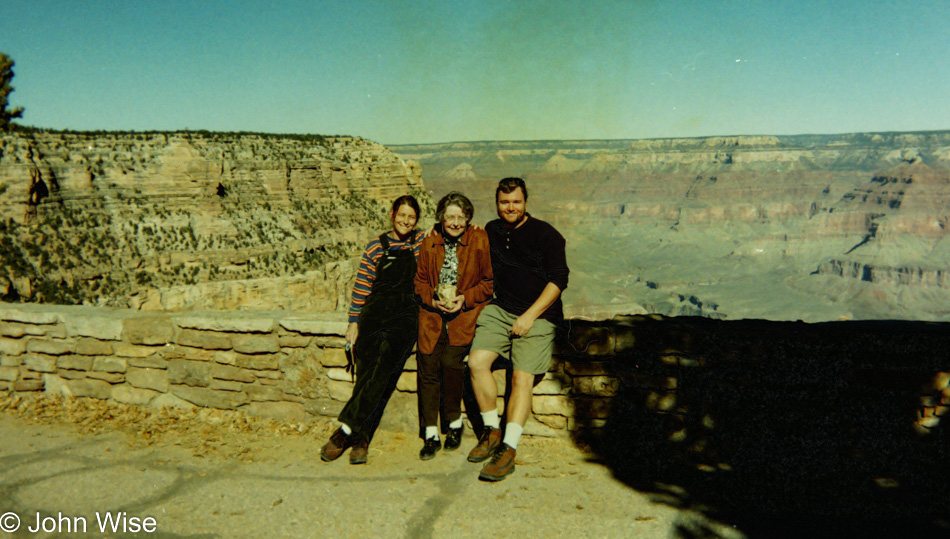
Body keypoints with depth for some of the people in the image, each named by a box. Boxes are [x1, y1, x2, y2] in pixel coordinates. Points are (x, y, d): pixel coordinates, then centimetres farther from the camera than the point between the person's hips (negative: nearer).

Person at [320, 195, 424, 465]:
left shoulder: (422, 242, 14)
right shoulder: (376, 247, 10)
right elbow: (362, 286, 10)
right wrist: (354, 321, 5)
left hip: (406, 314, 0)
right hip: (375, 313, 1)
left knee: (384, 365, -23)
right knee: (367, 370, -15)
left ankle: (345, 430, -20)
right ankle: (361, 440, -9)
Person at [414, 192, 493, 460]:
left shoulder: (479, 240, 1)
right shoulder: (430, 243, 12)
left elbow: (489, 282, 2)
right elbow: (420, 281, 17)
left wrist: (465, 299, -10)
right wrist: (432, 298, -3)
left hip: (464, 316, -3)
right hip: (432, 316, 3)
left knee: (451, 362, -23)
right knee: (428, 366, -12)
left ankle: (455, 423, 2)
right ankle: (430, 434, 1)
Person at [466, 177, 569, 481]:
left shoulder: (545, 234, 0)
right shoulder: (491, 231, 16)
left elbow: (559, 279, -6)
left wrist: (529, 316, -12)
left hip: (537, 315, -4)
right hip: (499, 309, 4)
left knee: (522, 377, -17)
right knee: (477, 361, -16)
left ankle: (508, 449, -15)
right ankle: (492, 431, -2)